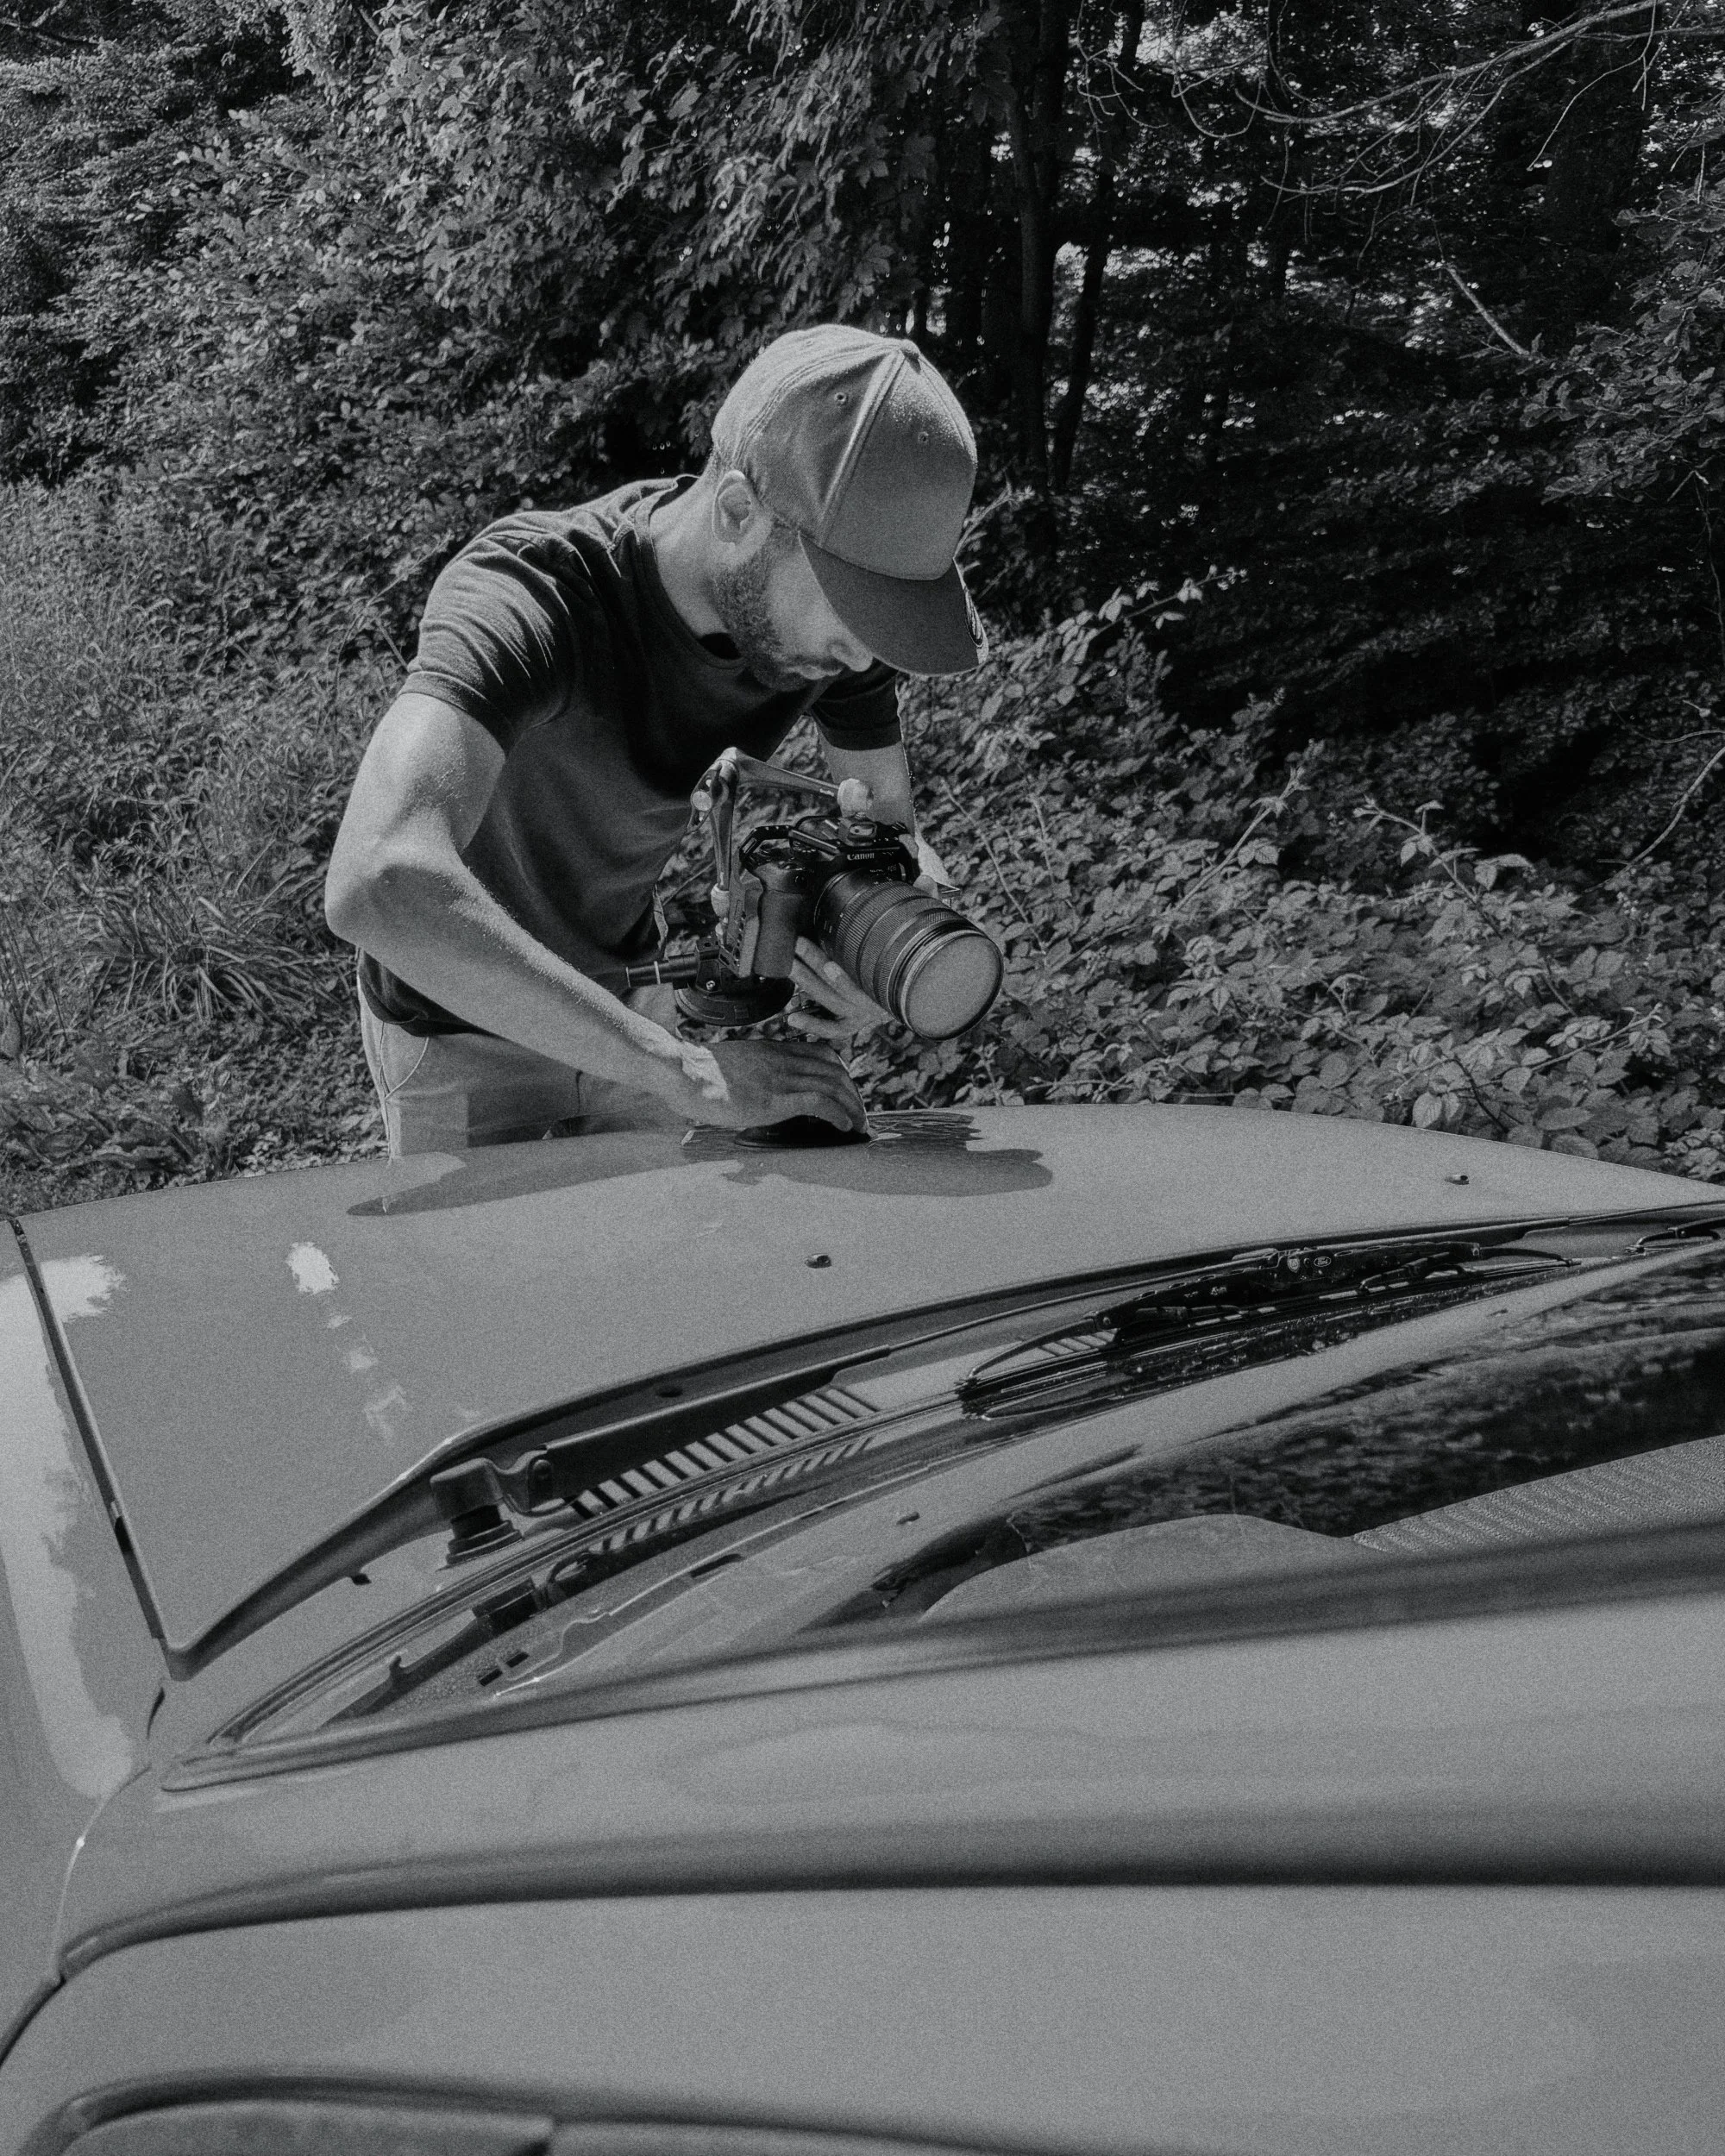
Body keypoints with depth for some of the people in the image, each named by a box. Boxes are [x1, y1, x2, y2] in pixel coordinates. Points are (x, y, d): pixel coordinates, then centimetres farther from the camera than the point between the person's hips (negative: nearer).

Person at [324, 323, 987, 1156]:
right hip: (458, 1034, -5)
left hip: (623, 992, 5)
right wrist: (689, 1073, -54)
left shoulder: (827, 595, -20)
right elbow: (378, 884, -56)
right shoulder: (524, 594, -39)